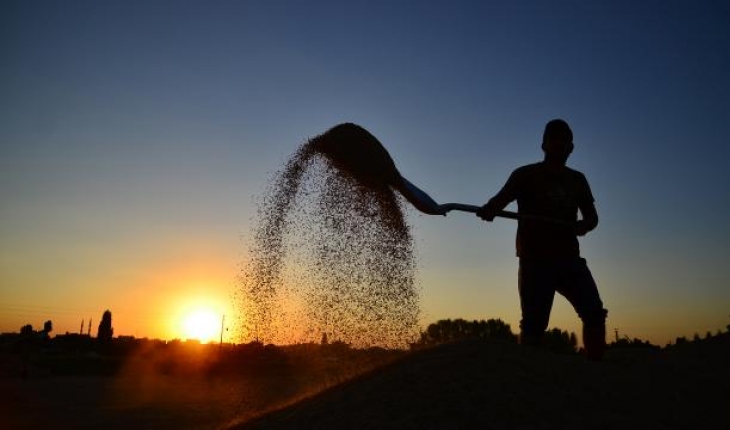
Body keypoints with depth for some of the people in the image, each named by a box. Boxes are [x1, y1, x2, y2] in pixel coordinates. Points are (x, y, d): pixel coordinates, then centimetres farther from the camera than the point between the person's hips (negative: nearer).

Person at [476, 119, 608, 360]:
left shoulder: (577, 180, 17)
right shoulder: (526, 175, 3)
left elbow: (592, 216, 18)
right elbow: (501, 198, -12)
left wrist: (584, 225, -8)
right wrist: (488, 210, -37)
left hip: (569, 258, 4)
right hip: (535, 261, -4)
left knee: (595, 313, -9)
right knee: (534, 324, -7)